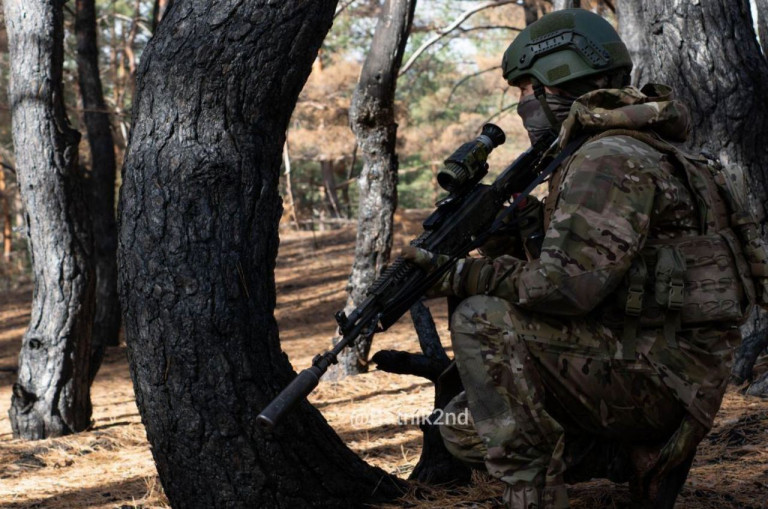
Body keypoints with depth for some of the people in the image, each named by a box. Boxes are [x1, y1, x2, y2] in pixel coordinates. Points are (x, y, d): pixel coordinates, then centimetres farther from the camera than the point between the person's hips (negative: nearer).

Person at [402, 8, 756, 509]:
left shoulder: (612, 159, -16)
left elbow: (566, 284, -26)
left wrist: (462, 275, -16)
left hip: (658, 374, -10)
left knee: (482, 321, -20)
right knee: (462, 427, 9)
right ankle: (639, 455, 9)